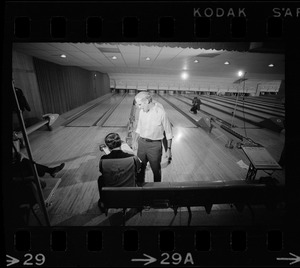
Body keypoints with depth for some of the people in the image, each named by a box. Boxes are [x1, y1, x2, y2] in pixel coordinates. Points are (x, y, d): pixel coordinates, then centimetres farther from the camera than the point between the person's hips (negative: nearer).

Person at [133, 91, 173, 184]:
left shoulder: (161, 112, -18)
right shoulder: (142, 111, -2)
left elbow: (168, 133, -10)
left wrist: (168, 149, -8)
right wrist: (135, 141, 17)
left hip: (155, 145, -4)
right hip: (142, 143, 5)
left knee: (156, 169, 13)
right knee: (139, 167, 16)